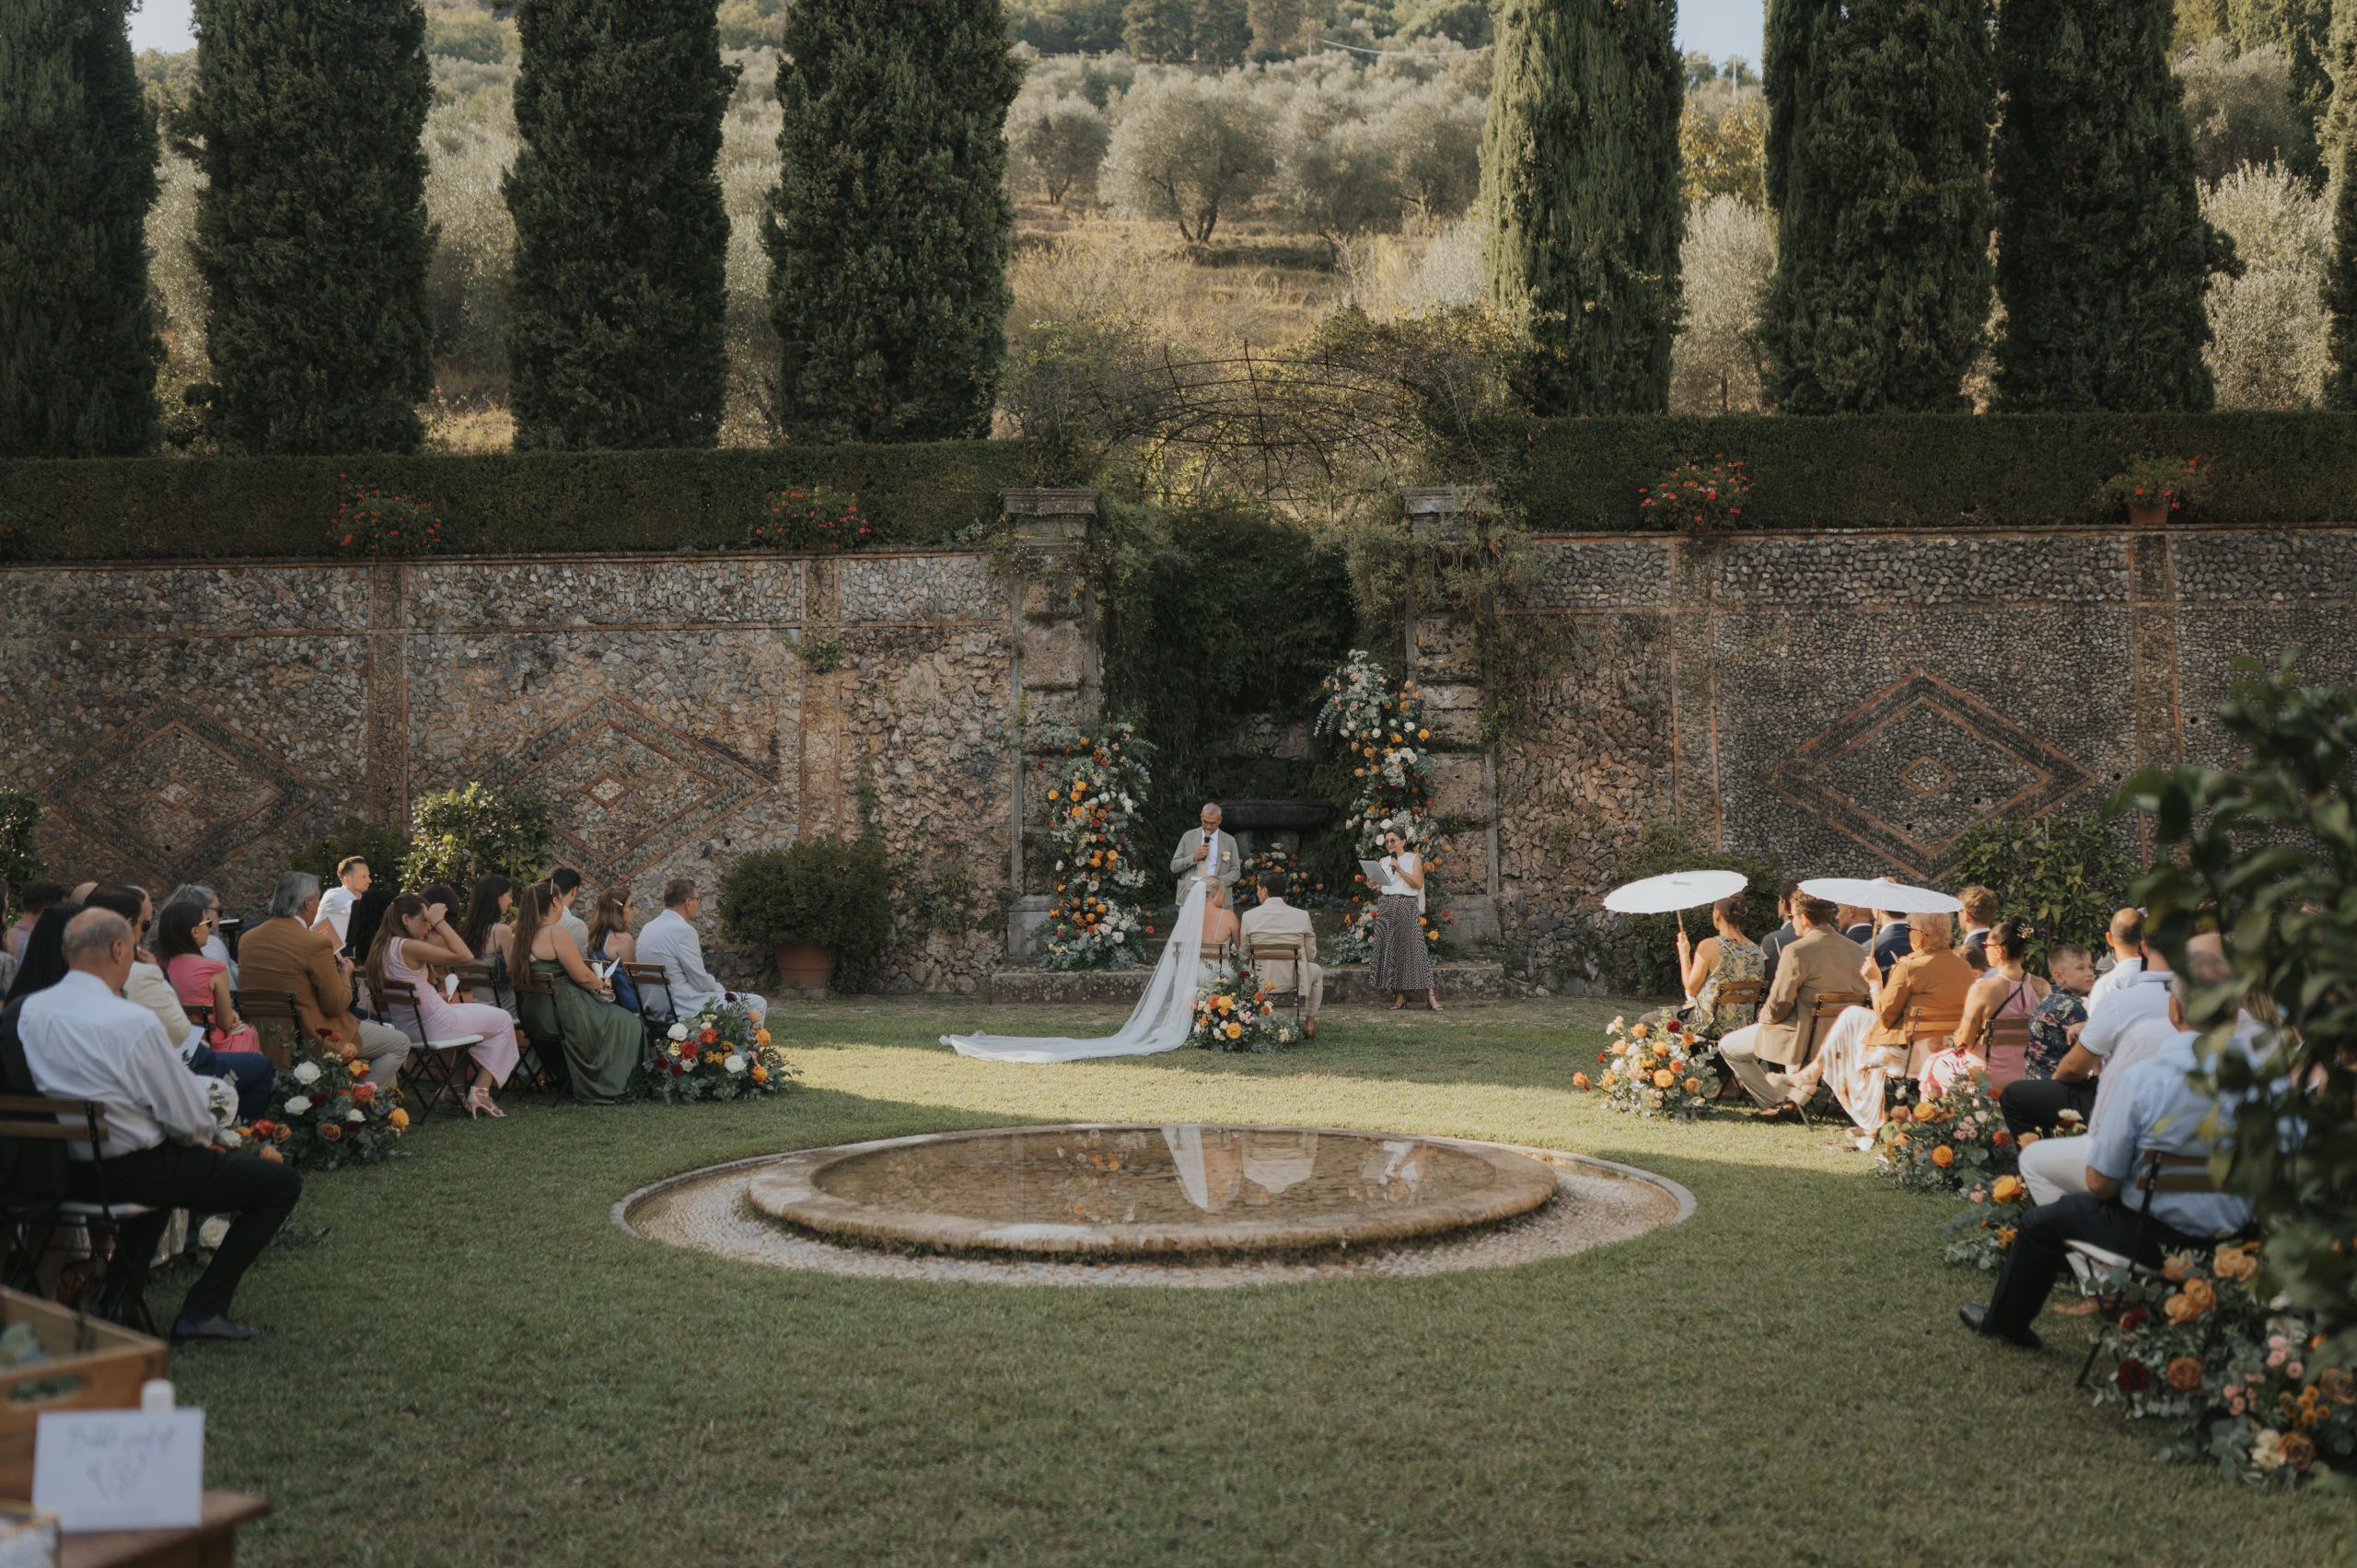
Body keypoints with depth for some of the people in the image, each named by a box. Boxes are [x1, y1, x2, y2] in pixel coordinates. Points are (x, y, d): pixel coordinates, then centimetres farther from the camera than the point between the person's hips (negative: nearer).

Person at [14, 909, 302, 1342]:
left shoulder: (27, 1011, -2)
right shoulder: (132, 1022, -23)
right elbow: (189, 1119, -18)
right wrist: (203, 1132, 7)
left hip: (60, 1171, 8)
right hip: (124, 1172, -8)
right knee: (282, 1184, 1)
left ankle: (119, 1296, 31)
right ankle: (202, 1311, 0)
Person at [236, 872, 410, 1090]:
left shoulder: (247, 939, 1)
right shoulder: (316, 944, -22)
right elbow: (336, 1005, -17)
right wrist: (345, 974, 2)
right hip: (312, 1037, -9)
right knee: (400, 1044, 7)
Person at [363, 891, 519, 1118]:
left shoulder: (380, 948, 5)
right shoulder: (408, 947, -22)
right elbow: (465, 956, -24)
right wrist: (439, 922, -19)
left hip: (403, 1028, 9)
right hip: (432, 1026, -9)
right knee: (502, 1021, 10)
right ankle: (480, 1092, 6)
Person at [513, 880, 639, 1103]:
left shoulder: (525, 934, 7)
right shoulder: (555, 933, -19)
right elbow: (582, 976, -18)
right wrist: (602, 986, 2)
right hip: (561, 1015, -9)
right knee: (628, 1024, 8)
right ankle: (606, 1086, 15)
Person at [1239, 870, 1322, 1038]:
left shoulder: (1249, 916, -8)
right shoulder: (1302, 916, -8)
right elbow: (1311, 955, 2)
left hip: (1261, 984, 1)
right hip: (1294, 983, -1)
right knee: (1317, 970, 34)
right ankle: (1309, 1023, 32)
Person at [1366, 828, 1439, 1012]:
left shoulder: (1414, 858, 6)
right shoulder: (1384, 861, 17)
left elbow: (1418, 884, -5)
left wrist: (1399, 869, -12)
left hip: (1407, 906, -4)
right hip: (1387, 906, 4)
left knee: (1414, 948, -11)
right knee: (1391, 949, -2)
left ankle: (1431, 996, -13)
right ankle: (1399, 996, 1)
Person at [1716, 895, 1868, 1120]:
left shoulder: (1796, 951, -20)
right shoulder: (1858, 952, -1)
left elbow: (1778, 1007, -19)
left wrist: (1763, 1015, 4)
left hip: (1800, 1040, -7)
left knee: (1728, 1046, 13)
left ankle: (1780, 1102, 8)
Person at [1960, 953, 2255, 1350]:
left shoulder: (2143, 1079, -25)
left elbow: (2100, 1183, -17)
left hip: (2158, 1236, -5)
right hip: (2232, 1233, 5)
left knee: (2040, 1222, 21)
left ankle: (2004, 1320, 43)